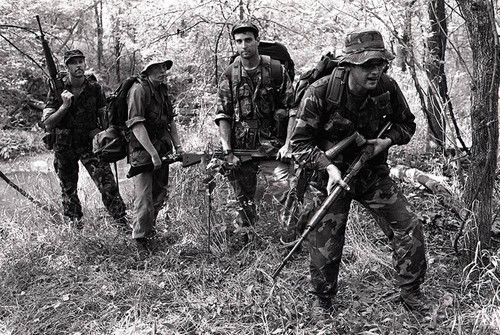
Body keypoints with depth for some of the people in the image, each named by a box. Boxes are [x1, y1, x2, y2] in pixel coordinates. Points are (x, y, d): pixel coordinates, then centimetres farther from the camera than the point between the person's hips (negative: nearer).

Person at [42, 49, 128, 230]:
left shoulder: (94, 87, -2)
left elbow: (105, 116, 10)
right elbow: (48, 124, -9)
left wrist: (98, 131, -7)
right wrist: (65, 105, -21)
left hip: (90, 143, 0)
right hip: (64, 146, 1)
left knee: (107, 184, -12)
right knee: (68, 189, 12)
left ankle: (123, 222, -6)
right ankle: (75, 223, 32)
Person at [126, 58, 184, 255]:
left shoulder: (162, 90, 13)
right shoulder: (139, 90, -14)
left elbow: (170, 120, 20)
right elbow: (136, 125, -21)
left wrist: (178, 146, 10)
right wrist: (153, 154, -24)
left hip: (162, 149, 8)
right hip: (143, 151, -8)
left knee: (160, 193, 16)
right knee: (144, 198, -7)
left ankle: (150, 228, 36)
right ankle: (140, 241, 3)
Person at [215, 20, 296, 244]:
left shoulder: (276, 70, 0)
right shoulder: (229, 76, 4)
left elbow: (292, 109, -1)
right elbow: (223, 116, 3)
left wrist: (288, 144, -10)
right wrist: (227, 151, -7)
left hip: (272, 145, -2)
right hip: (240, 148, 2)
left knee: (286, 187, -18)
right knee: (244, 201, 10)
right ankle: (244, 243, 29)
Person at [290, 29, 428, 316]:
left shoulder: (388, 87, -11)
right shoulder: (320, 93, -22)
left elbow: (407, 124, 6)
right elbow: (300, 142, -17)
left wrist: (387, 141, -14)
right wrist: (330, 167, -29)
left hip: (374, 173, 3)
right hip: (333, 174, -3)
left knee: (410, 228, -5)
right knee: (325, 247, 1)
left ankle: (411, 292, 19)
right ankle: (323, 301, 30)